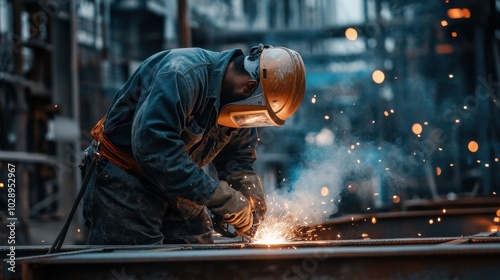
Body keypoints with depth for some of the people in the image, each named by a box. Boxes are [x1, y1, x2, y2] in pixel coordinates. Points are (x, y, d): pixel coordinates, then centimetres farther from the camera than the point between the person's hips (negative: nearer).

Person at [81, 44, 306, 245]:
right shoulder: (183, 76, -30)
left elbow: (238, 161, 9)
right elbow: (153, 147, -39)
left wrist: (255, 208, -11)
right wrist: (224, 199, -35)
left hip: (175, 190, 8)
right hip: (124, 180, -8)